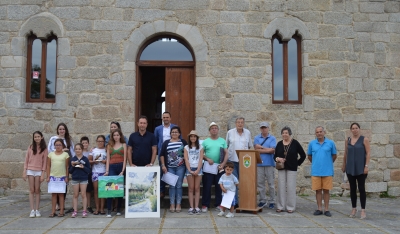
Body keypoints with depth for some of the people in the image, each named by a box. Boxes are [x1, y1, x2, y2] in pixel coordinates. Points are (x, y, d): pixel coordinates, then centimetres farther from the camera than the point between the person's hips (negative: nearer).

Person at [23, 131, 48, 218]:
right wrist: (24, 172, -2)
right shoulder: (30, 147, 3)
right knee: (31, 190, 2)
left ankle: (37, 210, 8)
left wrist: (43, 174, -5)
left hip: (39, 171, -1)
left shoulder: (44, 148, 1)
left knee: (37, 190, 3)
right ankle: (32, 210, 3)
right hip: (30, 170, 1)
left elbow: (44, 162, 0)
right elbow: (26, 159, 4)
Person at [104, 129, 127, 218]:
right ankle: (109, 211, -9)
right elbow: (108, 159, 10)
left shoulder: (123, 145, 10)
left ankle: (118, 209, 13)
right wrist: (107, 171, -1)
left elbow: (125, 159, 2)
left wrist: (122, 171, -9)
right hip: (112, 168, 1)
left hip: (121, 167, -1)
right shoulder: (110, 145, 15)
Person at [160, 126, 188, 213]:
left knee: (179, 186, 2)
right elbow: (162, 155, 6)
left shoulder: (183, 142, 6)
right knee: (172, 186, 3)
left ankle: (178, 205, 9)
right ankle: (172, 205, 10)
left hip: (180, 167, -1)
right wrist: (163, 165, -1)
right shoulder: (166, 143, 7)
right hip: (170, 167, 1)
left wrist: (184, 159, -2)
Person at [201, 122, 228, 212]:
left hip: (219, 168, 1)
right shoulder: (205, 141, 6)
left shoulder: (222, 141, 8)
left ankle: (218, 204, 14)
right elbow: (201, 153, 3)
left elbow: (226, 153, 5)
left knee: (219, 187, 5)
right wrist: (207, 159, -14)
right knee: (207, 186, 1)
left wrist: (223, 164, -7)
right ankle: (205, 205, 8)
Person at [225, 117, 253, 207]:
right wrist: (226, 158, 5)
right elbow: (226, 146, 10)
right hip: (232, 160, -1)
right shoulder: (230, 132, 4)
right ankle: (234, 202, 0)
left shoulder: (248, 133, 9)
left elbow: (250, 146, 15)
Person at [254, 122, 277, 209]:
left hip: (269, 164, -2)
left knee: (271, 183, 2)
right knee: (260, 183, 4)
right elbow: (256, 149, -3)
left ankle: (272, 202, 10)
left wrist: (261, 148, -5)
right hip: (259, 164, 2)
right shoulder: (257, 138, 10)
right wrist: (267, 149, -6)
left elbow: (272, 150, -8)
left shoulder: (272, 138, 4)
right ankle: (262, 201, 14)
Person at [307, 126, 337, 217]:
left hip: (327, 171, -1)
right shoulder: (312, 143, 4)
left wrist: (328, 163, 12)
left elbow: (334, 156, 11)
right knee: (318, 190, 6)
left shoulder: (330, 143, 1)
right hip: (315, 171, 1)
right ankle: (319, 209, 15)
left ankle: (327, 209, 12)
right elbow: (309, 156, 15)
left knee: (326, 190, 4)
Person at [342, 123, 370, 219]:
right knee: (352, 189, 9)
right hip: (350, 169, 4)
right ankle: (354, 209, 18)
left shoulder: (364, 139, -2)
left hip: (360, 169, -4)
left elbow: (368, 153, -6)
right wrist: (344, 165, 15)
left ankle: (363, 210, 1)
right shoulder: (347, 141, 9)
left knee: (361, 188, -3)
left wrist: (366, 166, -12)